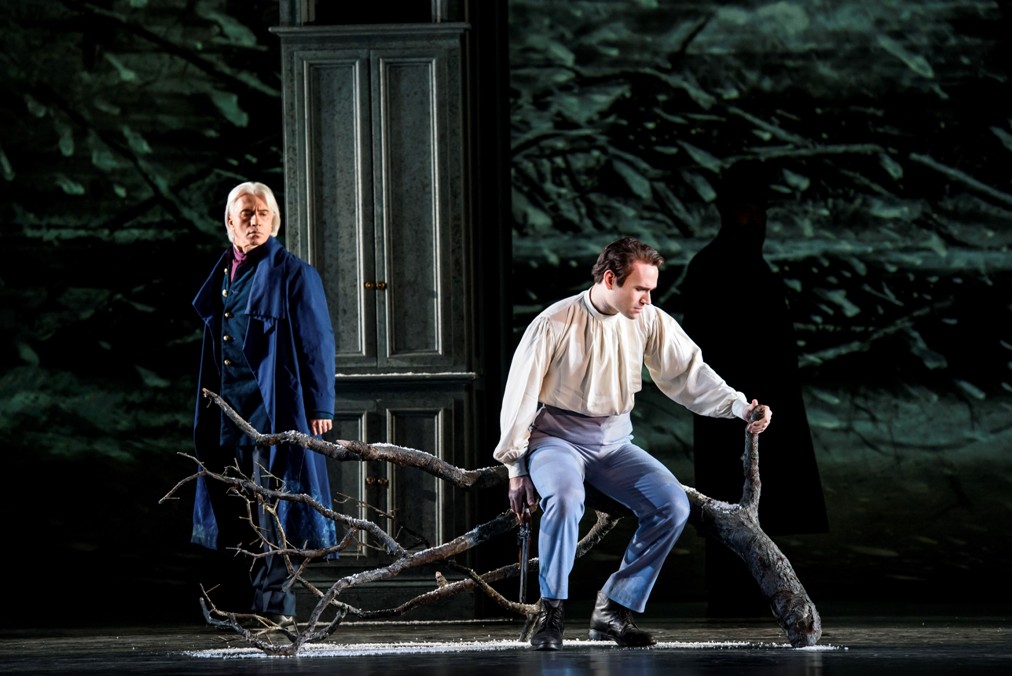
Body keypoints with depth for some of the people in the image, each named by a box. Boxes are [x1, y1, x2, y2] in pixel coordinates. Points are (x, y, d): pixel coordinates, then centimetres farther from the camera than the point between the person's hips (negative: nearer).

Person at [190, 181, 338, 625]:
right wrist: (206, 412, 17)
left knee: (270, 505, -8)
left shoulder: (294, 275, -3)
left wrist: (320, 408, -10)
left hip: (272, 408, -6)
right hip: (226, 411, 6)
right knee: (232, 509, 7)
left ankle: (274, 604, -5)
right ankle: (239, 603, 13)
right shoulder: (222, 276, 15)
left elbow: (317, 344, -5)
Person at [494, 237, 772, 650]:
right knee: (565, 498, -36)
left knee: (673, 505, -18)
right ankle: (551, 612, -20)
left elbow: (687, 372, -8)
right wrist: (516, 468, -4)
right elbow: (519, 395, -6)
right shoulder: (554, 325, -13)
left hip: (613, 443, 4)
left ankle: (614, 609, -9)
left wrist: (739, 406, -24)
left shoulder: (650, 322, -2)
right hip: (557, 438, -4)